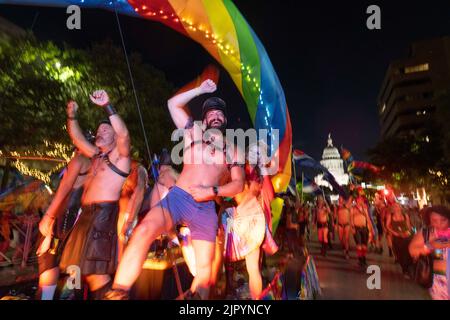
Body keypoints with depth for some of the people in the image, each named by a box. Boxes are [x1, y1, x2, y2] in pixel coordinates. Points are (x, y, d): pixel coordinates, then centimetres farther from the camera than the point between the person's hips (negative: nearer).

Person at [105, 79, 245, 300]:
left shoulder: (232, 150, 19)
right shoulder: (194, 132, 19)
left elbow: (238, 184, 8)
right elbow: (173, 104, 18)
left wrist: (213, 191, -7)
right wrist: (200, 90, 19)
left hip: (206, 208, 1)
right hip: (177, 197, -1)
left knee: (204, 269, -3)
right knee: (144, 230, -29)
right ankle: (117, 294, -23)